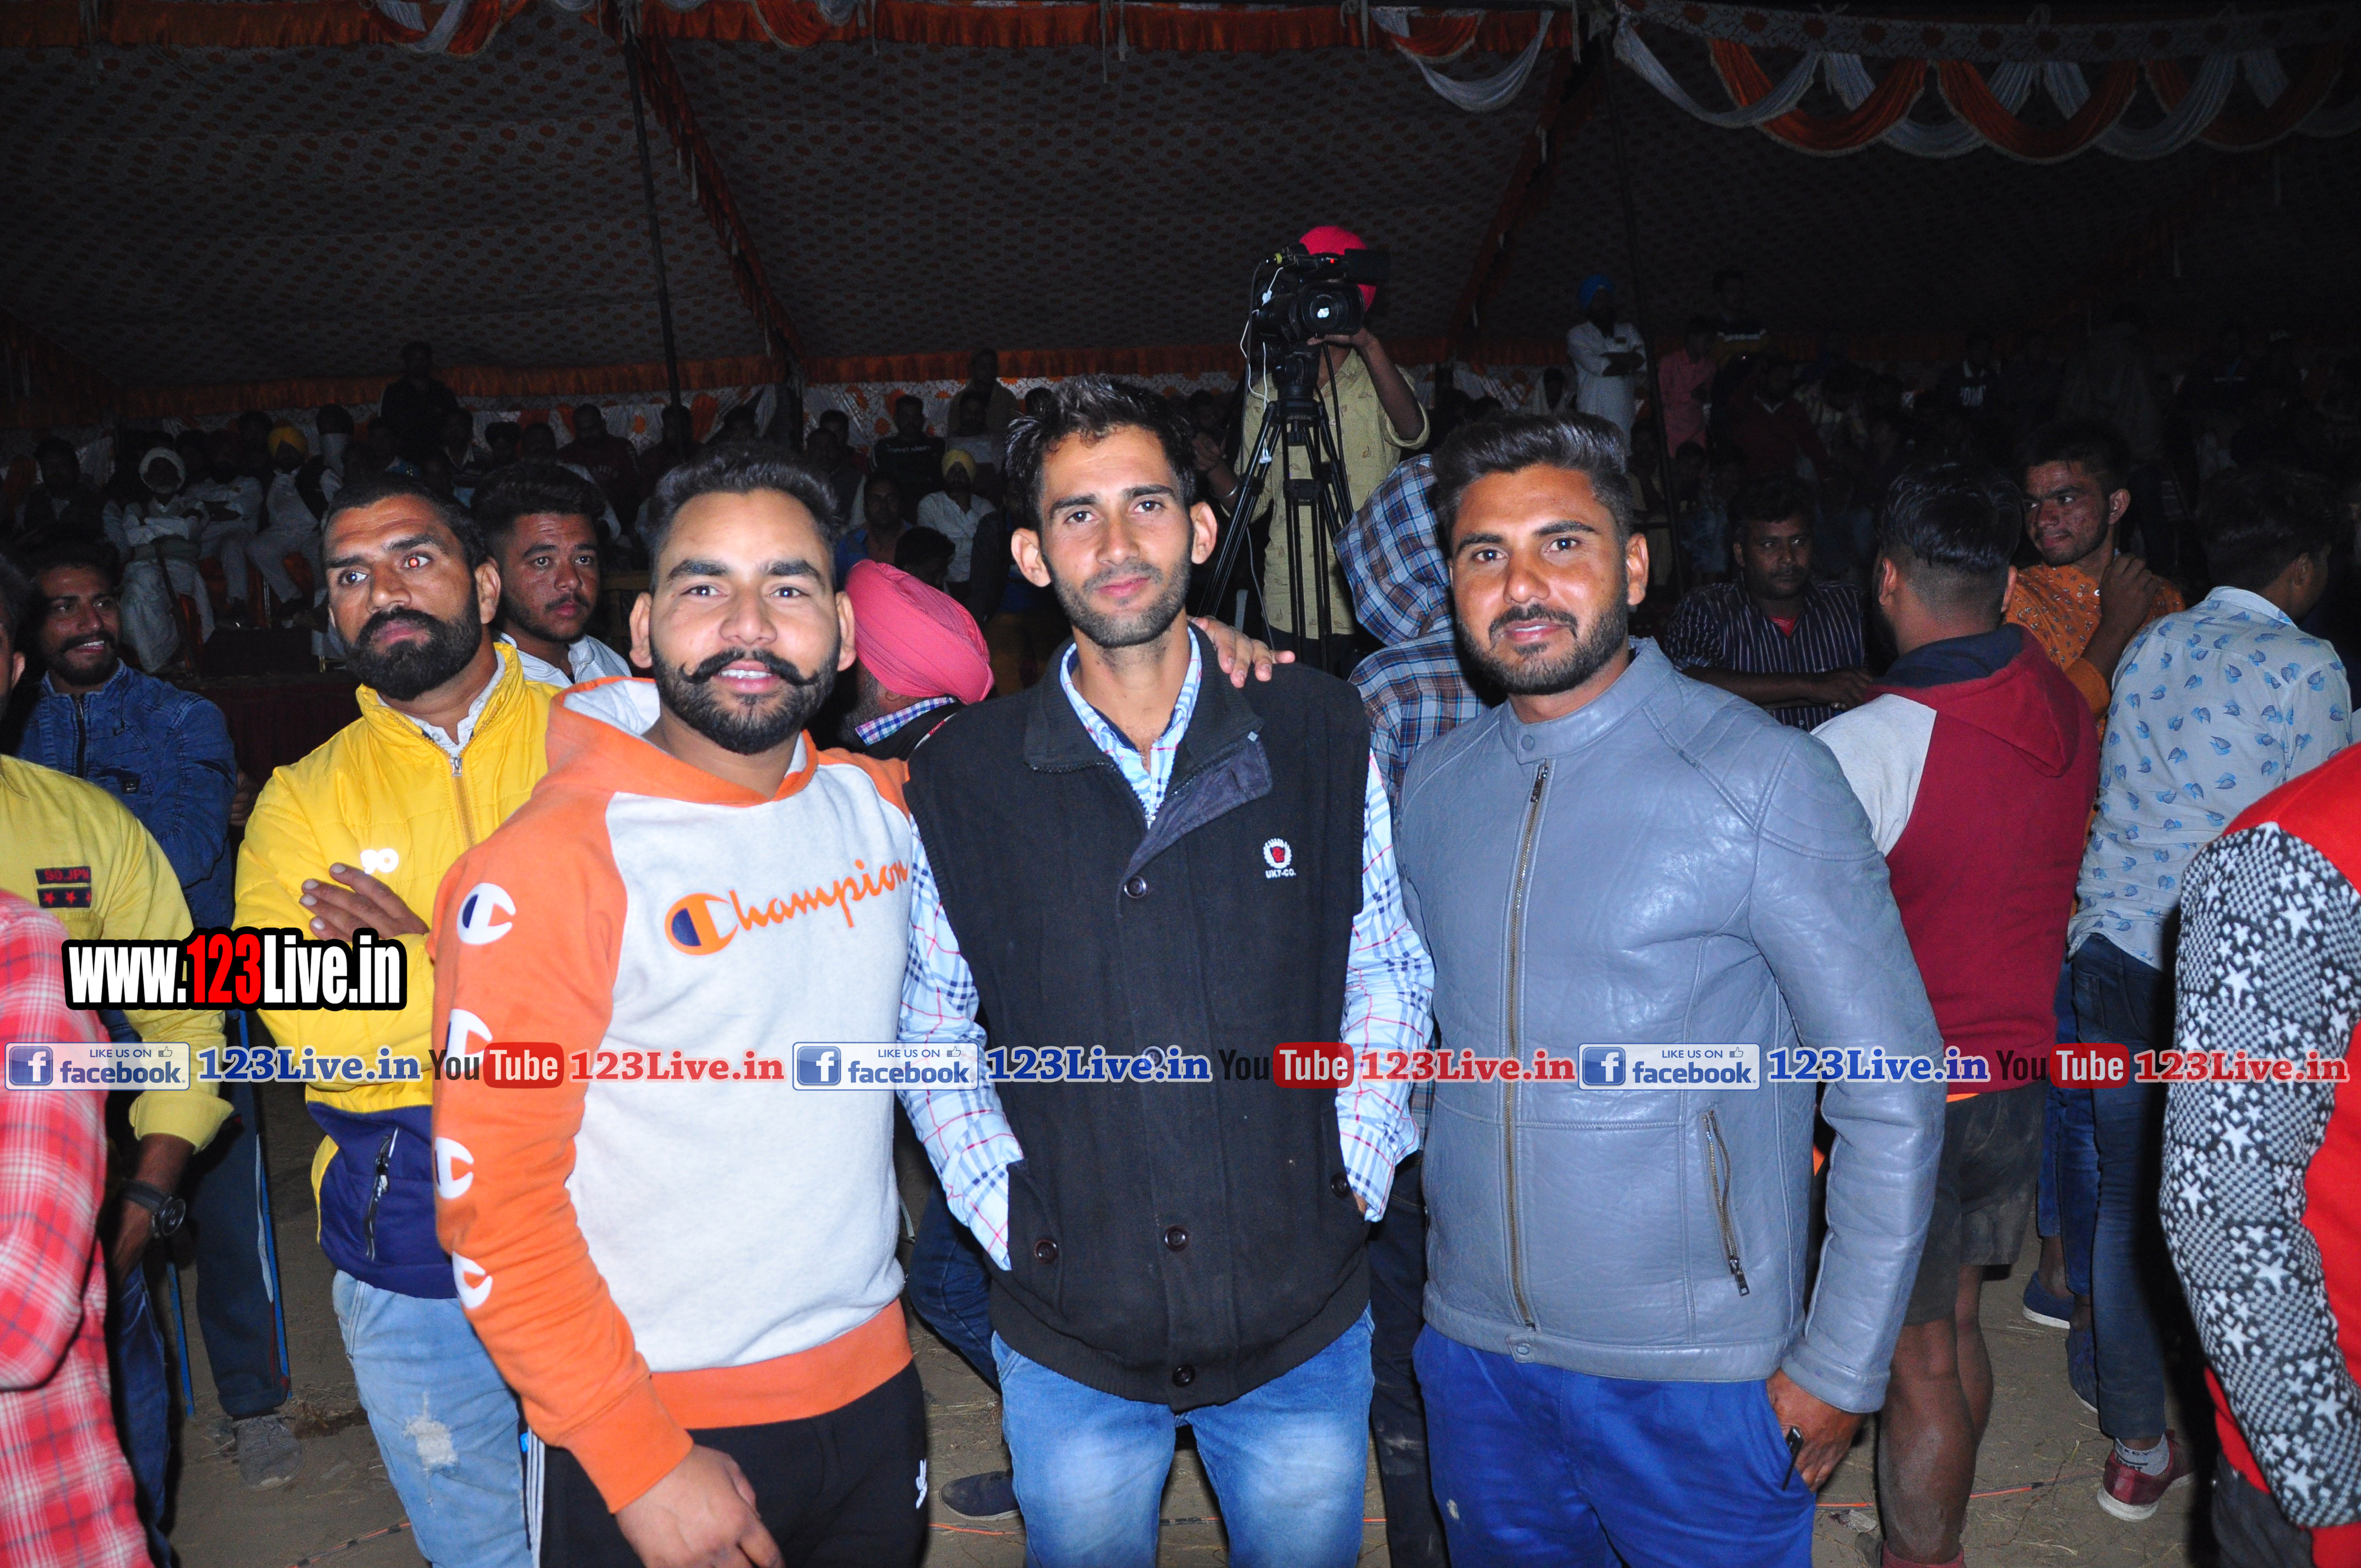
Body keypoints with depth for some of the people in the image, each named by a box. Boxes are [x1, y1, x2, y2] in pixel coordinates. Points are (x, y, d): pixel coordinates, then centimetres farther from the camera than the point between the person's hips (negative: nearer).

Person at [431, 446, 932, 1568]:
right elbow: (492, 1204, -16)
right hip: (655, 1442, -5)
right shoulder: (548, 864, -16)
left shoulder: (879, 805, -1)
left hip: (873, 1388, 5)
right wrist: (643, 1465, -17)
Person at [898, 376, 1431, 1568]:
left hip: (1305, 1321, 1)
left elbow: (1386, 973, 5)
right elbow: (932, 1033, 4)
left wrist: (1358, 1171, -2)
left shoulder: (1318, 733, -4)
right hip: (1070, 1340, 0)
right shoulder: (961, 779, -6)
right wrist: (1005, 1217, -4)